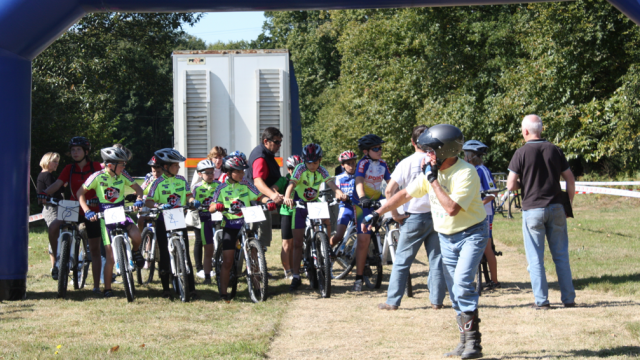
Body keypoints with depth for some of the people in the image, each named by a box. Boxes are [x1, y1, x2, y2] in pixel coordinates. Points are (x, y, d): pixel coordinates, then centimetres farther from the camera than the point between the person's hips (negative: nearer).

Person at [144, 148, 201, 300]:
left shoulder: (181, 180, 6)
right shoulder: (158, 183, -4)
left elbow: (188, 196, 8)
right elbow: (149, 202, -6)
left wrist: (193, 201, -14)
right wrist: (160, 206, -24)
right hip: (163, 221, -2)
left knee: (185, 253, -2)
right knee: (165, 255, 5)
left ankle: (191, 288, -2)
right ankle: (166, 288, 15)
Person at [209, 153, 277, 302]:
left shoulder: (245, 185, 5)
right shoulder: (222, 189, -1)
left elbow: (259, 196, 1)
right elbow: (211, 208, -5)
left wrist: (268, 200, -20)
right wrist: (217, 206, -28)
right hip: (230, 226, -2)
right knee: (227, 261, -3)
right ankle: (223, 292, 4)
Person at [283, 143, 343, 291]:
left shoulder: (321, 171, -9)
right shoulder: (300, 169, -16)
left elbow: (330, 182, -24)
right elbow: (292, 184, -32)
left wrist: (339, 192, -46)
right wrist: (287, 197, -52)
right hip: (300, 205, -2)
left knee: (327, 221, -26)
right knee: (297, 243, -2)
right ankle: (296, 277, 4)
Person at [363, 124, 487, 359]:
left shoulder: (466, 173, -23)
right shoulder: (432, 171, 1)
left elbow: (452, 208, -32)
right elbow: (406, 194, 9)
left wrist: (433, 180, -25)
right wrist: (377, 213, 6)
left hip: (471, 234, -8)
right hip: (446, 237, 8)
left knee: (462, 284, -21)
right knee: (455, 292, 7)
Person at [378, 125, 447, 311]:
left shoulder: (406, 163, -6)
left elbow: (389, 191, -13)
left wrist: (395, 215, -5)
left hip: (414, 217, -2)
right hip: (437, 217, 2)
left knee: (402, 261, 6)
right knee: (437, 260, 11)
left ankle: (392, 301, 7)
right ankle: (437, 300, 12)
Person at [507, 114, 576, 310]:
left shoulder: (521, 153, -7)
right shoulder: (555, 150, 4)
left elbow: (511, 185, -9)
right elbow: (570, 180, 6)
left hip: (532, 209, -3)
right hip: (556, 207, 3)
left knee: (535, 258, 3)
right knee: (561, 255, 9)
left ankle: (541, 300, 3)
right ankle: (568, 298, 11)